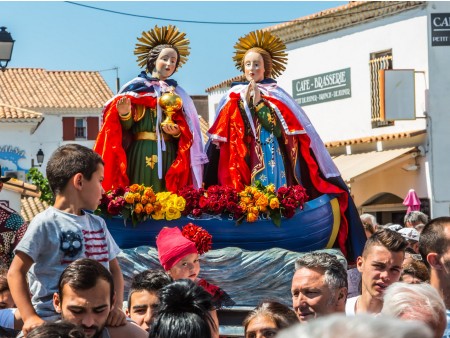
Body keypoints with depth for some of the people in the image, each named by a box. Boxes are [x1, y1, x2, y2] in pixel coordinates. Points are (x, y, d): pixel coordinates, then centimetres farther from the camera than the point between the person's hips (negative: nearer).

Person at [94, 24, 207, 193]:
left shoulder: (178, 94, 14)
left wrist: (178, 132, -9)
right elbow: (127, 126, 0)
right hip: (142, 153, -3)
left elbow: (188, 131, 11)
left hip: (169, 155, 3)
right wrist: (125, 114, -20)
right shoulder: (137, 87, 5)